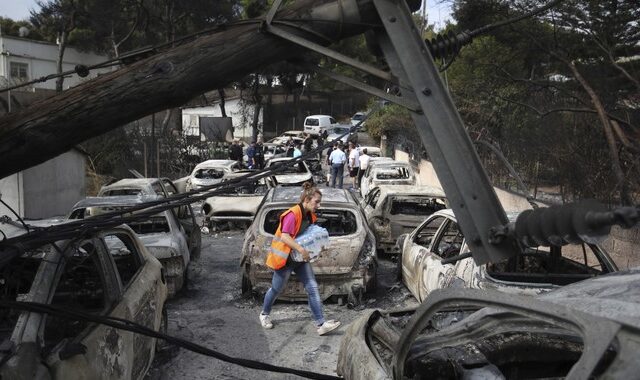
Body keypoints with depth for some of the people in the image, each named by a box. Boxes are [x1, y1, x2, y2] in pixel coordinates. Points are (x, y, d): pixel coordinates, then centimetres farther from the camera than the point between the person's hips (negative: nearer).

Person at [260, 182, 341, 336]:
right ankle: (264, 314, 37)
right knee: (276, 289, 11)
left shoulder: (311, 216, 5)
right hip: (285, 258, -8)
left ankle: (321, 324, -2)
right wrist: (301, 249, -34)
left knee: (313, 288, -2)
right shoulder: (292, 214, -23)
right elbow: (284, 237, -31)